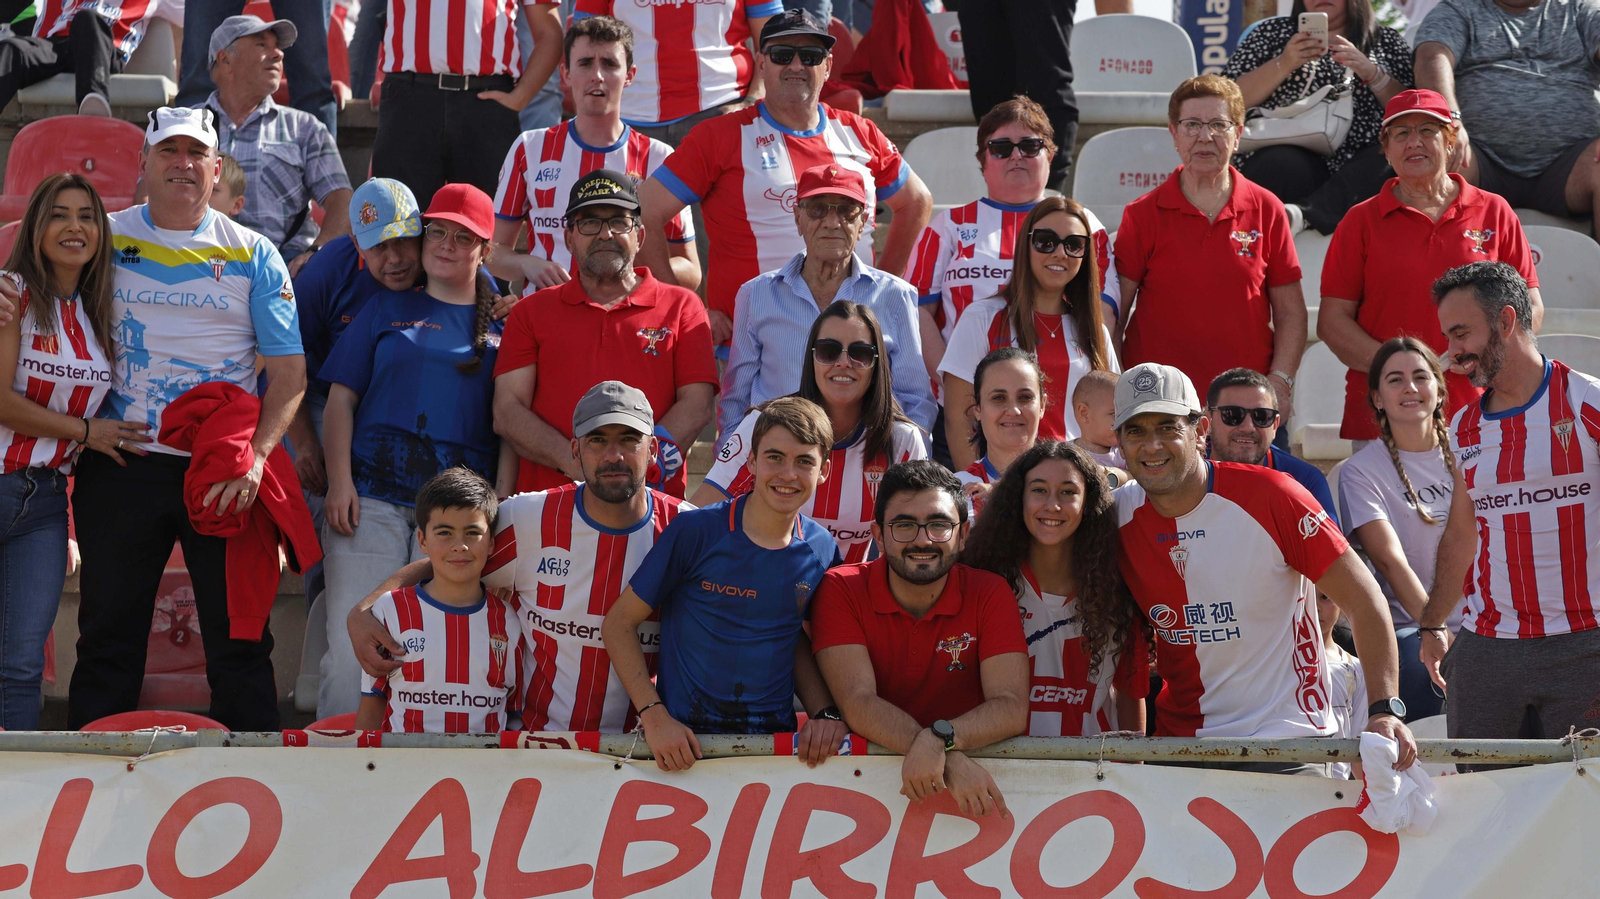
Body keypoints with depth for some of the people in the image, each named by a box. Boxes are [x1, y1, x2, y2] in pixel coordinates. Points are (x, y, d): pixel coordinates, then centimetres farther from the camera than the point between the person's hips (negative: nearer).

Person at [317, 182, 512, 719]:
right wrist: (339, 481, -3)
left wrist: (501, 503, -3)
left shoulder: (502, 326, 13)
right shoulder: (388, 310, 15)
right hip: (372, 496, 0)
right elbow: (341, 397, 10)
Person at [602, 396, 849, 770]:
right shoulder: (695, 531, -5)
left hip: (774, 740, 3)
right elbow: (619, 623, 0)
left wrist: (827, 712, 1)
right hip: (683, 737, -3)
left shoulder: (822, 551, 7)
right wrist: (654, 716, -10)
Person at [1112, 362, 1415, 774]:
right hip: (1177, 743, 4)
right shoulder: (1117, 515, 0)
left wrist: (1385, 709, -22)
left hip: (1284, 742, -4)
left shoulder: (1269, 496, -12)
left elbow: (1363, 600, -11)